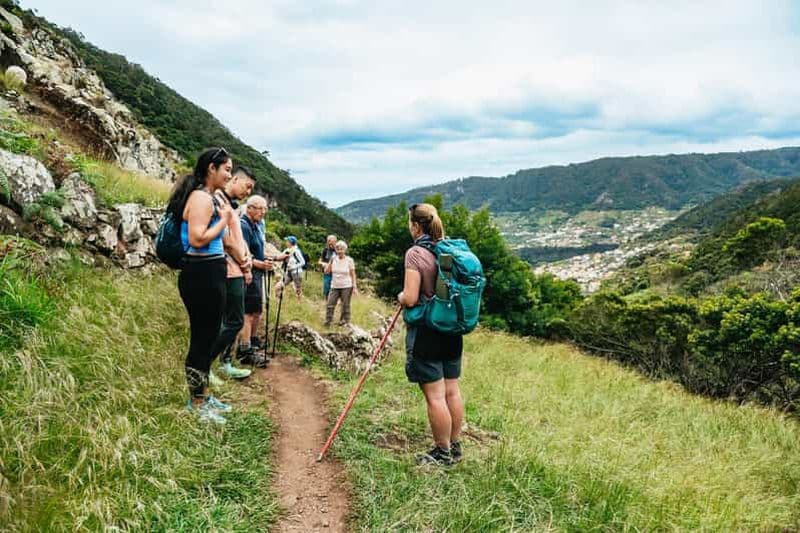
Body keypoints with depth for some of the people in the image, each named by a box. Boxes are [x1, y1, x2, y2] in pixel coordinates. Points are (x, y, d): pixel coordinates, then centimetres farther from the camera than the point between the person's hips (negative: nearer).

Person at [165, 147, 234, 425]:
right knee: (201, 339, 0)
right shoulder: (201, 197, -15)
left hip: (210, 275, 11)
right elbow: (198, 239, -24)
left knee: (208, 338, 18)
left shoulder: (210, 197, 16)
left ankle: (203, 396, 31)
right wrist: (224, 219, -14)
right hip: (201, 276, -11)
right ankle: (196, 404, 13)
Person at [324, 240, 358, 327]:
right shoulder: (333, 259, 3)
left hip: (346, 287, -3)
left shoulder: (349, 260, -5)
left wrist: (354, 287, -7)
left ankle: (344, 321, 18)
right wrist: (330, 262, -12)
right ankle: (327, 321, 6)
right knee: (330, 305, -3)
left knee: (345, 305, 4)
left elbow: (353, 275, -3)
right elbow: (326, 271, 2)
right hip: (334, 286, 3)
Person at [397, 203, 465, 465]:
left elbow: (410, 299, -20)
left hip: (426, 333, -8)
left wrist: (400, 296, 1)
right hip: (452, 330, 8)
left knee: (435, 395, 2)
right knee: (452, 390, 15)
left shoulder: (415, 253, -16)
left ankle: (443, 453, 13)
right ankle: (455, 446, 27)